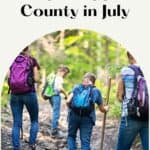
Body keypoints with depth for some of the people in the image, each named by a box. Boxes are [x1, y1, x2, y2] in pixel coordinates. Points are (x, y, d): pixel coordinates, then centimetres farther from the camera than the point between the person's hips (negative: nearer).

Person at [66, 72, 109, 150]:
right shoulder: (96, 91, 15)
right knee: (85, 141, 3)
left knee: (71, 136, 20)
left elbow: (68, 101, 2)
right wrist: (106, 108, 43)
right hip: (87, 118, -1)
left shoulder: (77, 87, 14)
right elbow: (102, 109, 20)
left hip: (74, 115, 1)